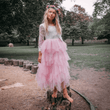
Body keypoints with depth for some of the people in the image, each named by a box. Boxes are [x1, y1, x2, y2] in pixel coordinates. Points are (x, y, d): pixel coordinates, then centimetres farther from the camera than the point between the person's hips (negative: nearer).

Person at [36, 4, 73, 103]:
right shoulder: (43, 26, 3)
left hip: (58, 50, 3)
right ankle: (55, 90, 20)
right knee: (50, 71, 2)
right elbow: (41, 40, 0)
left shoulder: (58, 26, 13)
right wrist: (40, 54, -4)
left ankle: (65, 93, 6)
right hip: (48, 50, -2)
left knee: (61, 71, 1)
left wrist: (63, 50, 13)